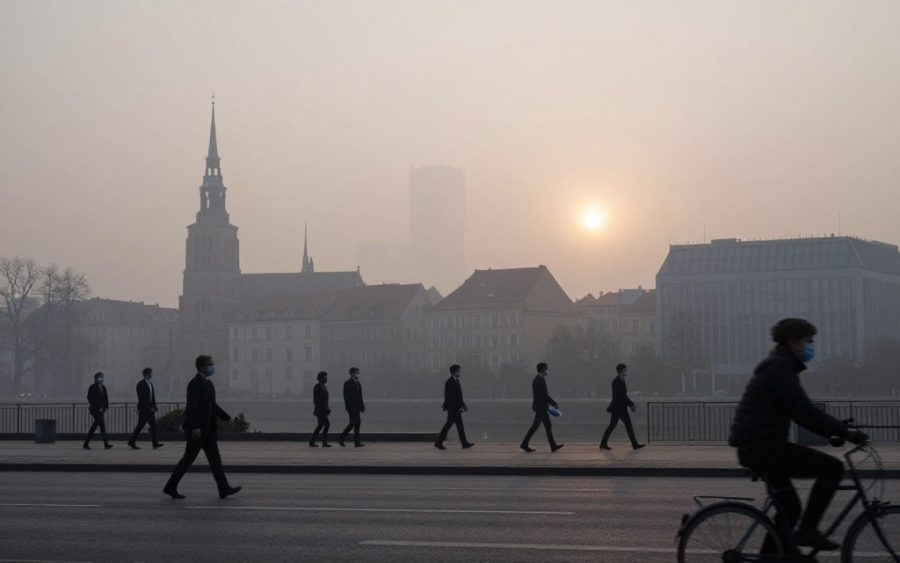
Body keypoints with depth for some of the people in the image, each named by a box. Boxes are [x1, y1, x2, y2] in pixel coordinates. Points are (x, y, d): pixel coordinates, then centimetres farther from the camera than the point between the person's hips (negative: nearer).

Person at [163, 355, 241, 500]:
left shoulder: (208, 384, 15)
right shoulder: (195, 383, -14)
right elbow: (192, 406, -21)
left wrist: (227, 418, 14)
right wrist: (195, 427, -27)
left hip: (208, 429, 9)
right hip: (197, 429, -9)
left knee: (215, 458, 3)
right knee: (188, 458, -1)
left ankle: (224, 489, -1)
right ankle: (170, 487, 11)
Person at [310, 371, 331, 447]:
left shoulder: (324, 387, 16)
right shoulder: (317, 386, -12)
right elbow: (316, 399, -16)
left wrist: (327, 409, 16)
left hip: (323, 410, 10)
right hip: (320, 410, -10)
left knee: (320, 426, 10)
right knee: (327, 424, -12)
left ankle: (312, 442, 13)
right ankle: (324, 442, -7)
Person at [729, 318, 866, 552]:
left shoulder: (781, 367, 20)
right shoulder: (779, 368, -13)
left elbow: (800, 412, 25)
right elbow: (804, 411, -22)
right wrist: (844, 432, -19)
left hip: (757, 448, 11)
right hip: (762, 446, -11)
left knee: (790, 507, 17)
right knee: (833, 467, -12)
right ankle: (807, 530, -8)